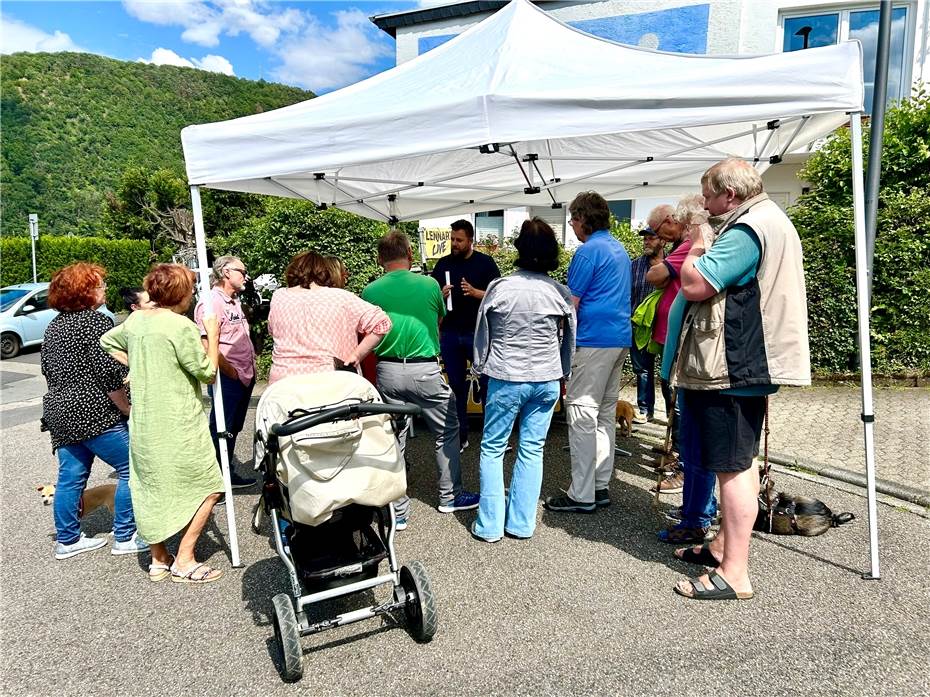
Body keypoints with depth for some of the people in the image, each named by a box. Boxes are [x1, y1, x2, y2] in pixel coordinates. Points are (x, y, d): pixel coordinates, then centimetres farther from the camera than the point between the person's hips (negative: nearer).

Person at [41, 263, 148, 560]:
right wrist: (128, 409, -10)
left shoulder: (54, 326, 14)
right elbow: (109, 375, -19)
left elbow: (48, 370, 22)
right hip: (94, 414, -9)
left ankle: (67, 540, 26)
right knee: (132, 469, 0)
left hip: (59, 411, 9)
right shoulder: (96, 321, -15)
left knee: (71, 477, 16)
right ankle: (125, 538, 6)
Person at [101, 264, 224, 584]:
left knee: (151, 488, 17)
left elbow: (106, 343, 24)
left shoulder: (135, 320, 6)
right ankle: (184, 561, 7)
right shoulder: (182, 327, -18)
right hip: (178, 425, -8)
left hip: (143, 423, 8)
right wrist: (213, 334, -4)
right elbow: (207, 372, -13)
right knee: (207, 488, 5)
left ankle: (158, 559, 28)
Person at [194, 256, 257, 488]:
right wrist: (231, 372, -15)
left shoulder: (234, 301, 15)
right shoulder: (210, 303, -15)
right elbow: (207, 346, -23)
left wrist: (250, 368, 12)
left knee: (233, 429, 18)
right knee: (220, 430, 1)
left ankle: (228, 474, 31)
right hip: (227, 380, -9)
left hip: (245, 377, 9)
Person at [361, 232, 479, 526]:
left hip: (388, 371, 2)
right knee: (447, 431, 16)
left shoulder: (370, 291, -1)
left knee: (393, 439, 8)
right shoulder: (429, 284, -2)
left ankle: (397, 510, 15)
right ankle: (450, 496, 26)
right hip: (425, 369, -1)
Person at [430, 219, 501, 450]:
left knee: (488, 383, -1)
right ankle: (460, 437, 18)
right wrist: (441, 295, -10)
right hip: (450, 334, 3)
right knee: (456, 386, 9)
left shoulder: (485, 263, 1)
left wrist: (475, 292, -20)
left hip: (478, 333, -3)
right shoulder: (443, 264, 10)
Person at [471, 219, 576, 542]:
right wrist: (561, 374, 20)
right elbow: (569, 341, 7)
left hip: (506, 379, -2)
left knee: (492, 448, 10)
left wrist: (480, 368, 13)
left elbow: (482, 334, -1)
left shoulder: (499, 288, -9)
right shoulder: (561, 293, -3)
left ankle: (490, 524, 14)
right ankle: (521, 523, 19)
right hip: (546, 381, 2)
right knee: (532, 449, 11)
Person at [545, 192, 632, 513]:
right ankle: (600, 486, 19)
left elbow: (571, 303, -11)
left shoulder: (589, 251, -10)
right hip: (620, 338, 10)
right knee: (605, 413, 12)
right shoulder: (620, 249, 18)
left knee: (581, 412, -6)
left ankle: (582, 495, -3)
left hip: (594, 340, -10)